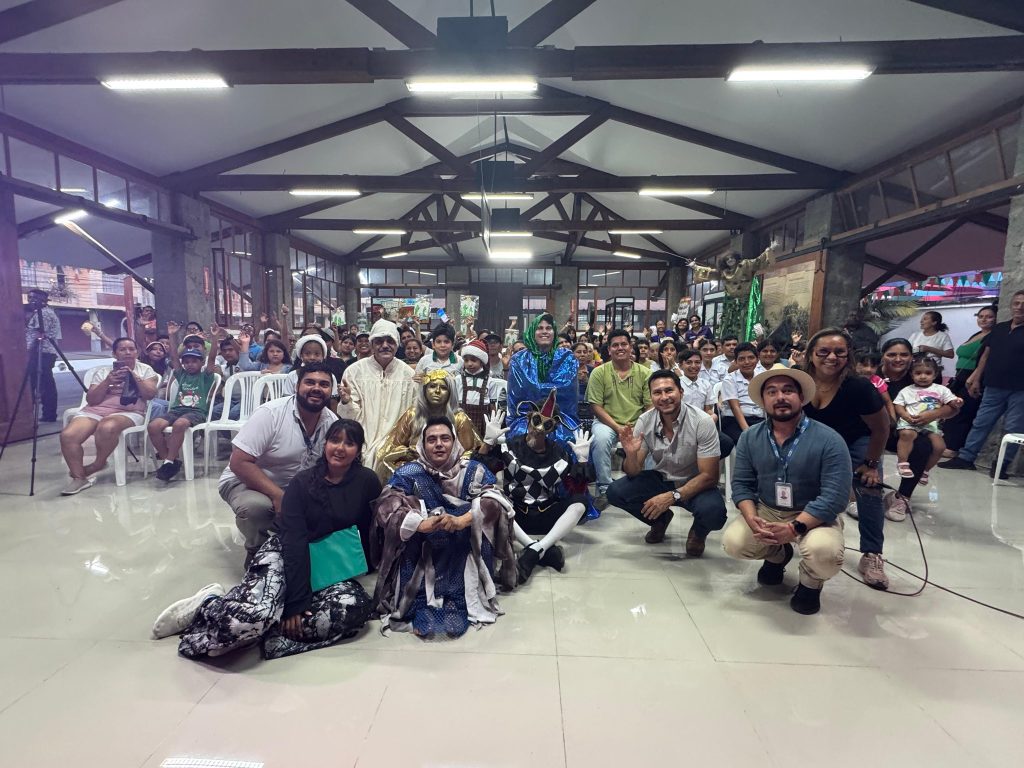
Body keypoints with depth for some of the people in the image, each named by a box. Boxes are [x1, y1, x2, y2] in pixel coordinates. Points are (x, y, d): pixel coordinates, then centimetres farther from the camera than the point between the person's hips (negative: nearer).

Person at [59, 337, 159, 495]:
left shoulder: (145, 370, 12)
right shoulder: (103, 371, 16)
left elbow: (150, 395, -2)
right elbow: (91, 400, 6)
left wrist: (134, 377, -11)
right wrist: (107, 382, -8)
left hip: (128, 412, -3)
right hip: (96, 410, 3)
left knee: (107, 428, -39)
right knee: (67, 435, -26)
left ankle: (98, 464, -11)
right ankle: (79, 478, -12)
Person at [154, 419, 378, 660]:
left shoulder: (367, 482, -4)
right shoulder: (302, 482, -7)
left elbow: (370, 532, 1)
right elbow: (295, 541, -15)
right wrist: (296, 601, -23)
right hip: (286, 555, -2)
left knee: (357, 606, -32)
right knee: (256, 613, -35)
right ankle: (207, 603, 0)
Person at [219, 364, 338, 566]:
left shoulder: (332, 422, -9)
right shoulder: (270, 413, -23)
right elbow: (239, 463, -25)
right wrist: (278, 495, -32)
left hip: (296, 488, 5)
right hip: (246, 481, -4)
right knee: (256, 506, -35)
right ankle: (256, 550, -2)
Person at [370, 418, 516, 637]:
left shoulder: (473, 470, 1)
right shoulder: (409, 473, 0)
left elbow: (493, 501, -15)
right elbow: (386, 506, -16)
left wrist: (463, 520, -35)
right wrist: (423, 524, -35)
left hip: (463, 553, 1)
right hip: (422, 554, 0)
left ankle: (458, 605, -23)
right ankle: (422, 609, -17)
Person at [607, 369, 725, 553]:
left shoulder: (702, 422, -22)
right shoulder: (644, 421, -12)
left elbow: (709, 476, -20)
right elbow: (633, 473, -8)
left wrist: (672, 496, -32)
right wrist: (631, 454, -32)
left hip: (695, 485, -3)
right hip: (660, 479, 3)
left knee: (713, 512, -35)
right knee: (615, 492, -17)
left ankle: (698, 531, 5)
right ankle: (661, 519, 12)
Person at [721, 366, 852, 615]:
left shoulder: (829, 440, -17)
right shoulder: (750, 438, -4)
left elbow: (834, 496, -22)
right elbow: (741, 484, -3)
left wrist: (795, 528, -31)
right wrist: (752, 519, -22)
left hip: (814, 517, -4)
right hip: (766, 511, 4)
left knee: (824, 554, -33)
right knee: (732, 542, -17)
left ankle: (810, 582, 7)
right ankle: (777, 555, 20)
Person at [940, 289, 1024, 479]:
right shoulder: (998, 329, 10)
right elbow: (986, 355, 14)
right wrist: (976, 379, 12)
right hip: (994, 387, 4)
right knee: (981, 423, 7)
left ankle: (1001, 465, 11)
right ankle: (965, 458, 11)